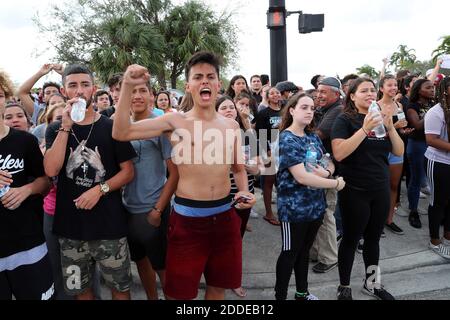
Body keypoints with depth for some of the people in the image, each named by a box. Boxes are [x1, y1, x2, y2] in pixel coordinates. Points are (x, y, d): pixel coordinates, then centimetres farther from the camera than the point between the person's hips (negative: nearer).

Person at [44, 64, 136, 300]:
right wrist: (66, 126, -14)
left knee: (120, 287, 9)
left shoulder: (111, 127, -1)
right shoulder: (55, 129, 5)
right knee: (79, 289, 17)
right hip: (70, 226, 2)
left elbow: (128, 172, -1)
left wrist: (100, 189, -16)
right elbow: (51, 170, -11)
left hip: (109, 225, -2)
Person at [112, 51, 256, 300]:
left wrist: (244, 191, -3)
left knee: (218, 285, 20)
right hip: (187, 217, -3)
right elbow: (121, 133, -11)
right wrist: (128, 86, -18)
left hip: (225, 216, 4)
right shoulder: (175, 122, -5)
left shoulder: (231, 125, 6)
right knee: (180, 291, 9)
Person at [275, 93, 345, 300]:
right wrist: (336, 184, -16)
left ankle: (302, 293, 37)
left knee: (305, 251, 20)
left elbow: (330, 163, 12)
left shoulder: (313, 136, 7)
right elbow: (302, 177, -24)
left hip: (316, 205, 7)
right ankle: (280, 296, 24)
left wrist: (326, 172, -12)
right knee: (290, 253, 6)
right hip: (294, 208, -7)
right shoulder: (286, 139, -16)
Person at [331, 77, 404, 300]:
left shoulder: (380, 119, 8)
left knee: (373, 239, 17)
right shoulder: (345, 120, -9)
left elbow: (399, 152, 4)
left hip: (381, 190, 6)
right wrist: (365, 129, -26)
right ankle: (344, 287, 23)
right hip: (354, 191, -5)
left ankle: (371, 283, 35)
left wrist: (390, 126, -11)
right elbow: (339, 154, -23)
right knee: (351, 239, 6)